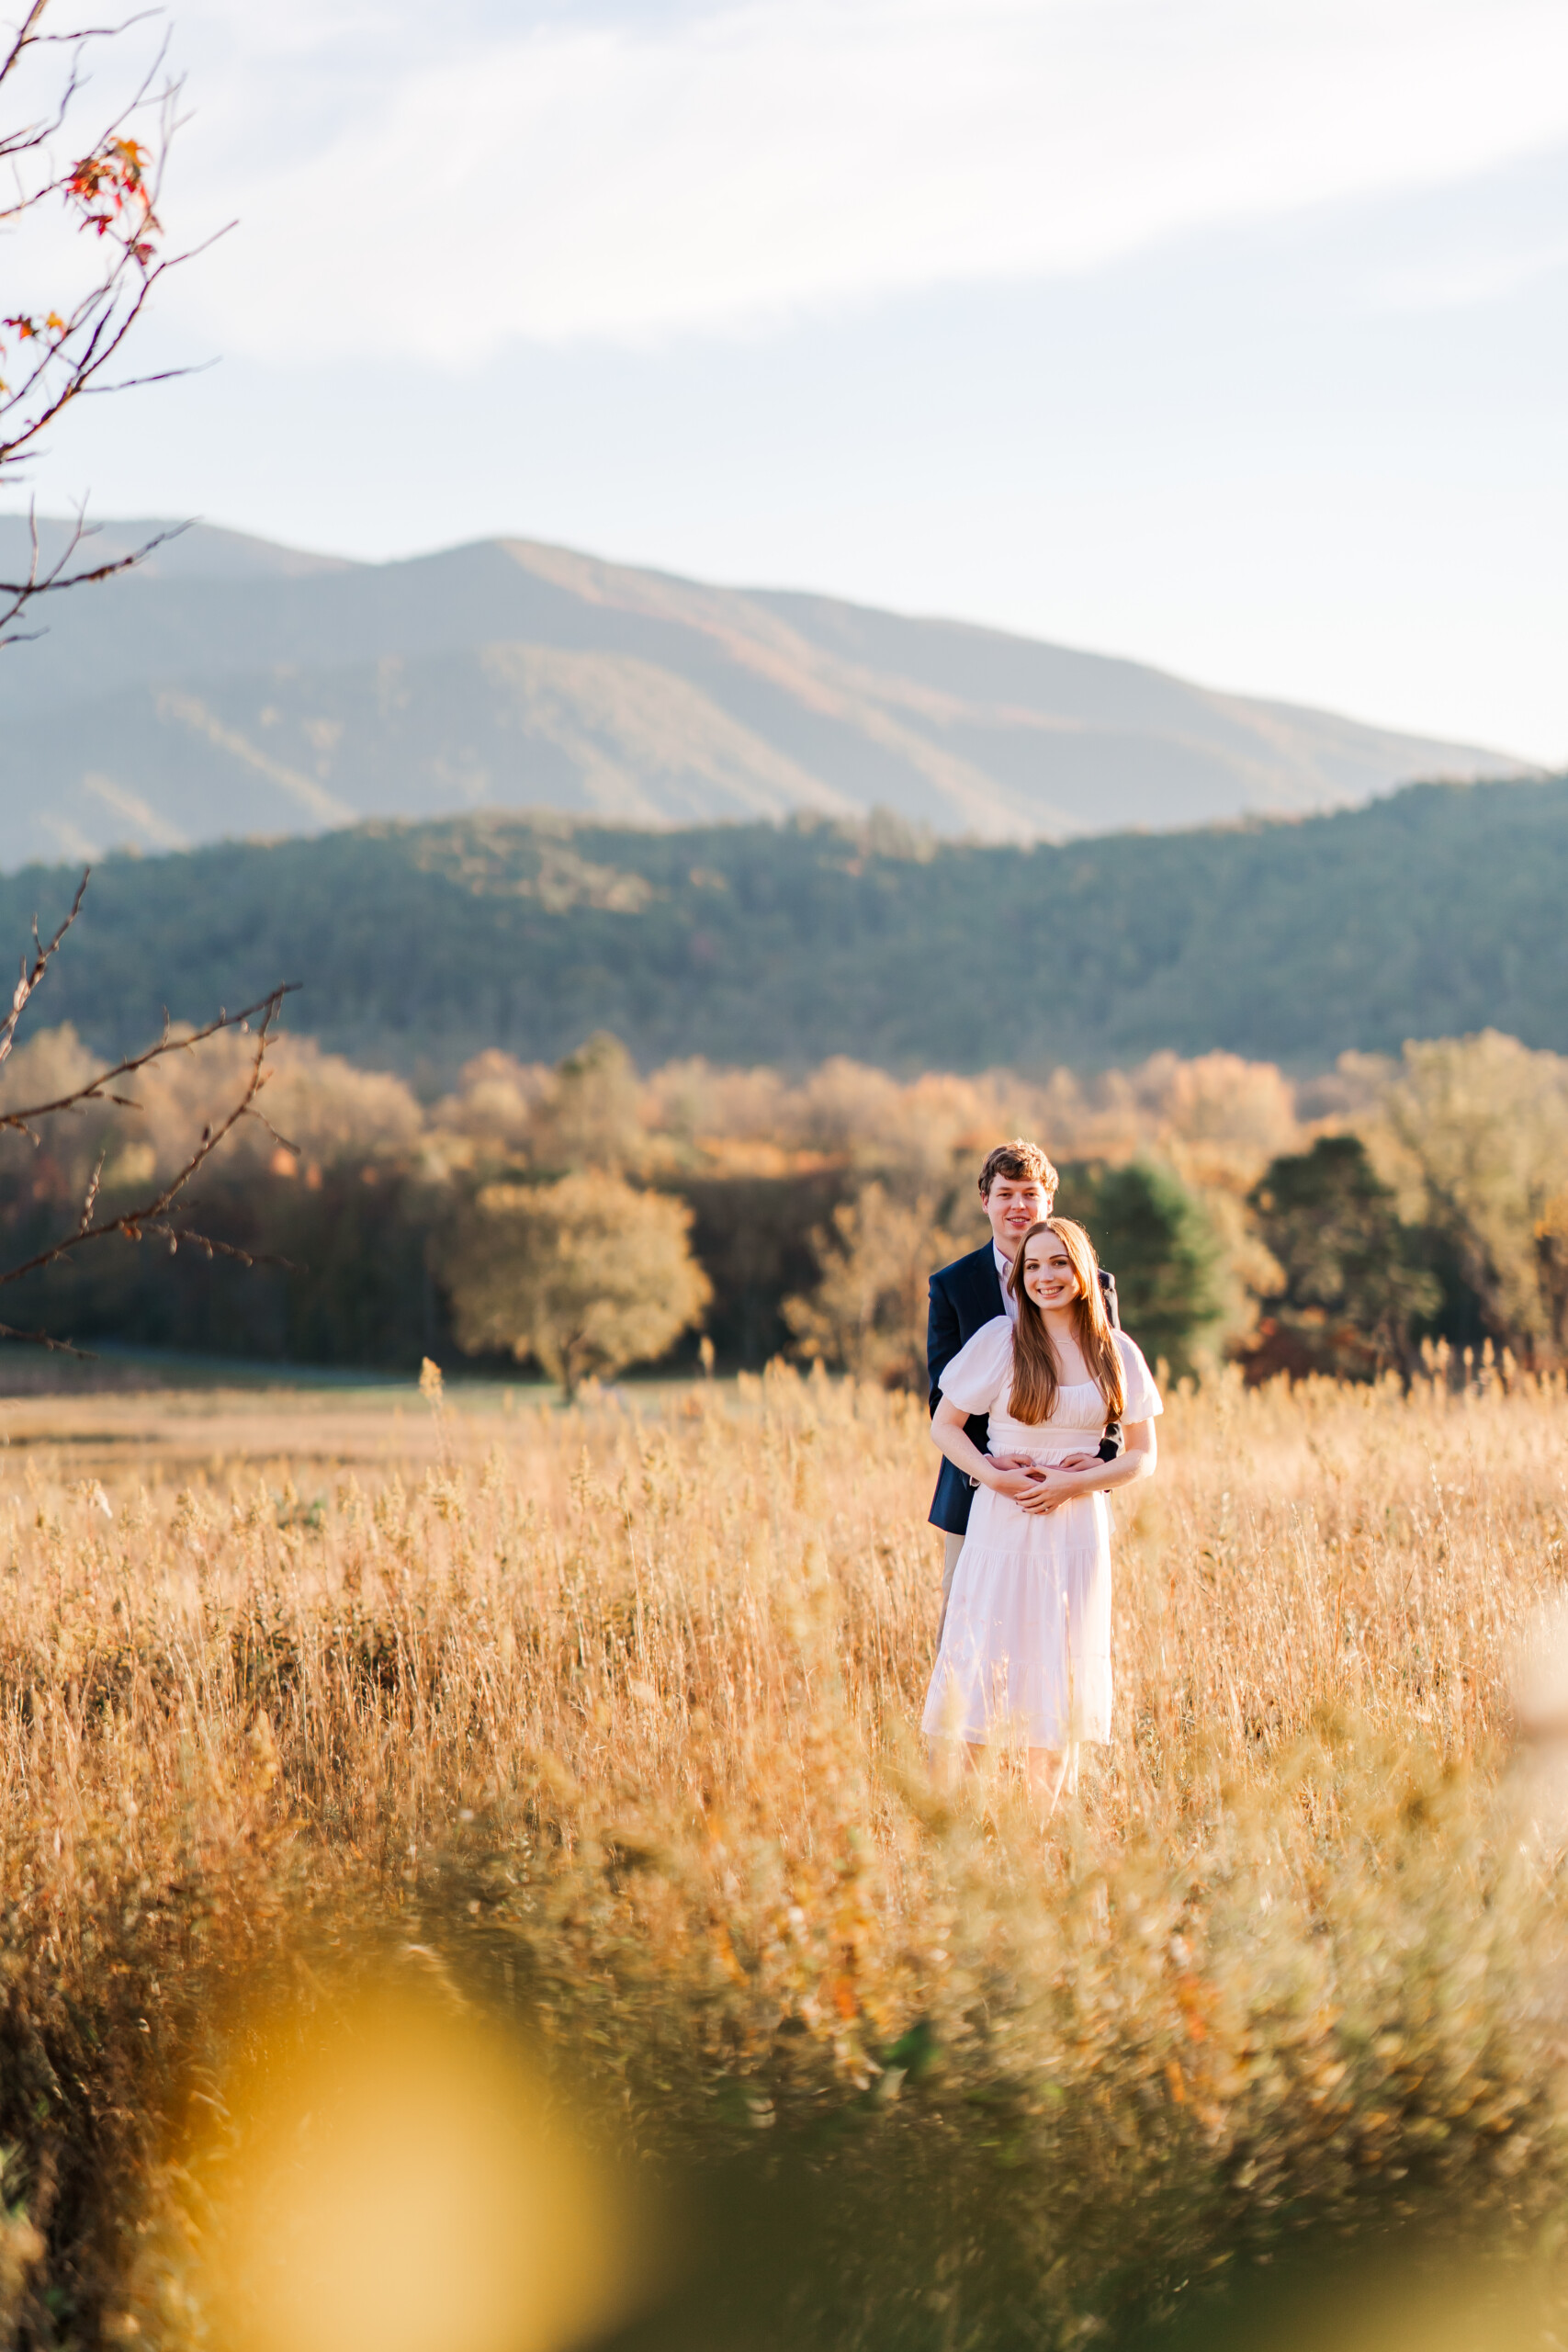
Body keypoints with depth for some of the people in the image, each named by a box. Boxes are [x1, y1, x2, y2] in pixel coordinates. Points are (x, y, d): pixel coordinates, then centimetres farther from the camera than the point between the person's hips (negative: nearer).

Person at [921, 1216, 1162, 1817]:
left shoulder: (1116, 1353, 4)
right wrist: (993, 1475, -13)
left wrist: (1073, 1482, -10)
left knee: (1061, 1680, 4)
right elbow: (943, 1425, 3)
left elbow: (1143, 1457, 6)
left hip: (1076, 1532, 2)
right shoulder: (1000, 1339, -2)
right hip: (1002, 1529, -2)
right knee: (978, 1673, -5)